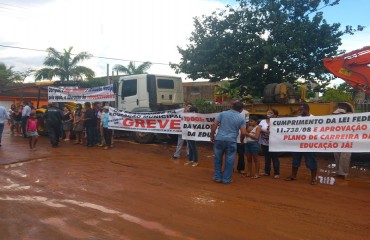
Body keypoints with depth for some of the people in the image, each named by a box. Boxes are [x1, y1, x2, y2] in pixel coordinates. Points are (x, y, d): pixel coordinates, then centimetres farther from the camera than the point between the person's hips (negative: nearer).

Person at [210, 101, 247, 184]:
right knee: (229, 161, 9)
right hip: (231, 141, -1)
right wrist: (241, 140, 17)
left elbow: (214, 125, -3)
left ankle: (217, 177, 21)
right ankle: (226, 179, 15)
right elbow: (243, 133, -2)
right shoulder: (241, 118, 3)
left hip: (219, 139, 1)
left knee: (218, 159, 15)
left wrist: (212, 136, 5)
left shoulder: (222, 113, 5)